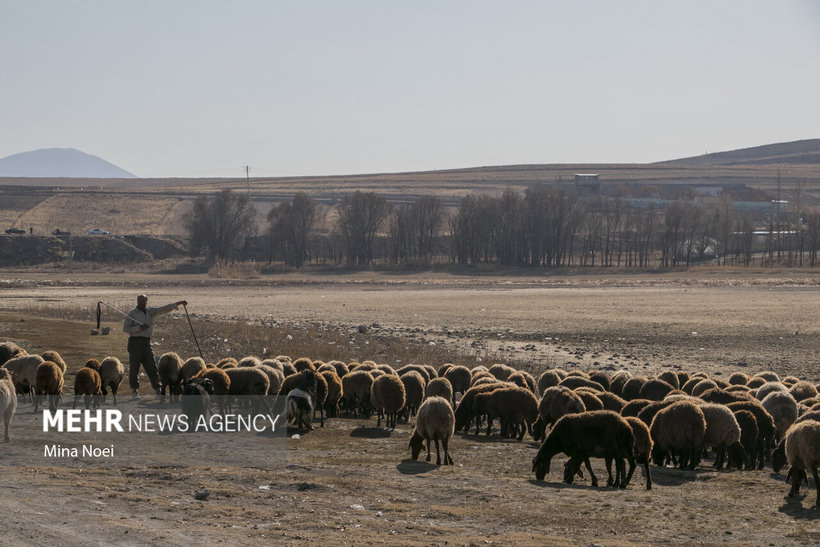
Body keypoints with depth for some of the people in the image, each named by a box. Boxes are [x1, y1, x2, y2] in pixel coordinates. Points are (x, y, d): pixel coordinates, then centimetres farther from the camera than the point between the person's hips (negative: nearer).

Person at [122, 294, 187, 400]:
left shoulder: (151, 312, 12)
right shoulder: (132, 314, -2)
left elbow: (164, 309, 10)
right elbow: (125, 328, -5)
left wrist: (178, 303, 3)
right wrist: (139, 328, -16)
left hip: (147, 342, 5)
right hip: (135, 342, -5)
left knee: (152, 367, 3)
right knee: (134, 367, -2)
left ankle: (157, 390, 6)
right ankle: (134, 391, 5)